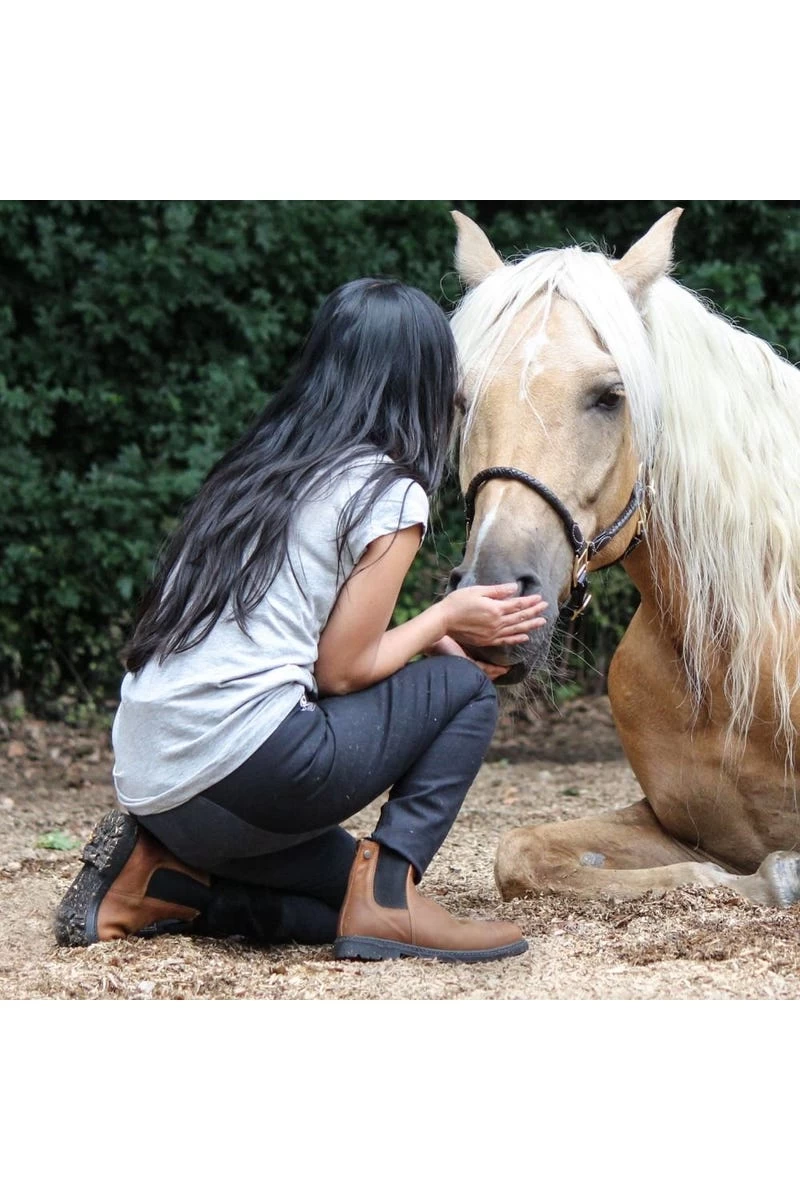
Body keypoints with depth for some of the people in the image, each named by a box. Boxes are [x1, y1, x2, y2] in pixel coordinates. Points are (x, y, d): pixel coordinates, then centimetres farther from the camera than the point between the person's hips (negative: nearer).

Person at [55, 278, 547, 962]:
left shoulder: (256, 469, 19)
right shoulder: (391, 491, -4)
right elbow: (343, 670, -5)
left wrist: (432, 636, 23)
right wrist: (446, 618, 11)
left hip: (147, 780, 8)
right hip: (245, 770, -8)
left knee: (348, 889, 25)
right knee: (466, 687, 9)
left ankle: (157, 878, 8)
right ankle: (389, 890, -5)